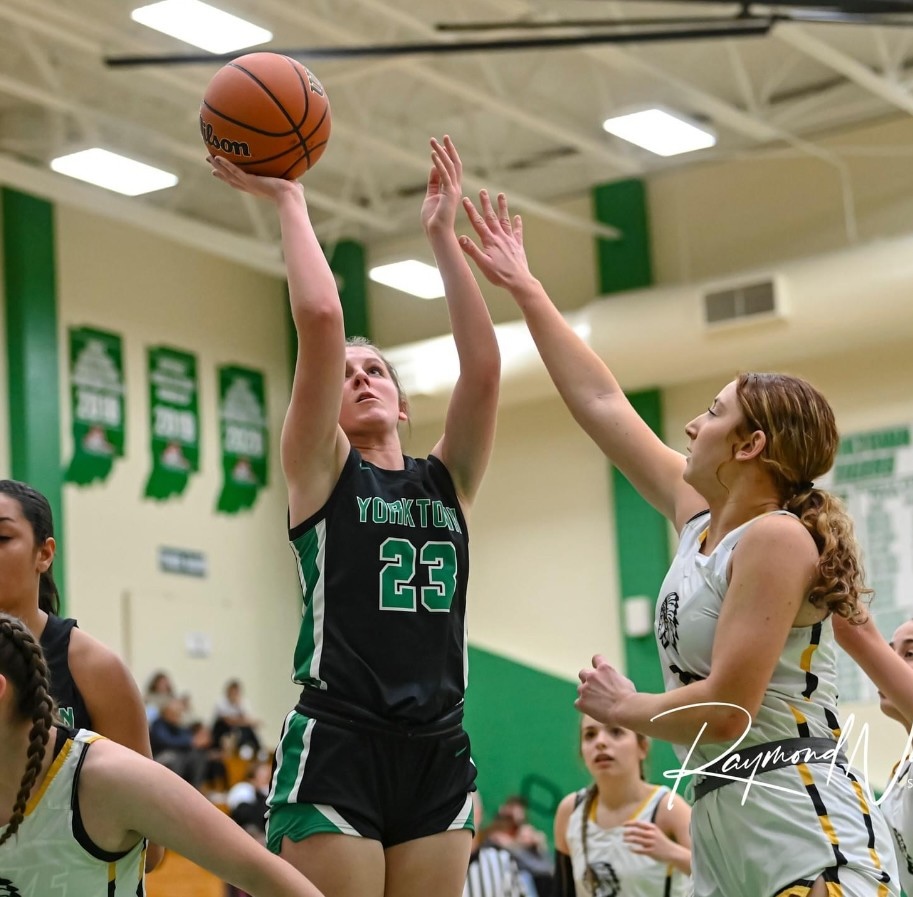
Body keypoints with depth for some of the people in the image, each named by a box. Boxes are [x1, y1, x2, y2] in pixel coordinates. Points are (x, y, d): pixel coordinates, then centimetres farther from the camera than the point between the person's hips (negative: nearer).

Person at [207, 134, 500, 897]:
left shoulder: (447, 481, 14)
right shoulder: (320, 472, 4)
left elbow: (483, 365, -1)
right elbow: (320, 320, -8)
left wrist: (443, 235, 2)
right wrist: (288, 203, 0)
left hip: (438, 753, 4)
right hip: (334, 747, -4)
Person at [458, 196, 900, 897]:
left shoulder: (777, 536, -11)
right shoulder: (701, 519, 12)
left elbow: (726, 708, -17)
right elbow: (601, 402, 20)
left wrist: (622, 707, 0)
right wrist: (524, 288, 24)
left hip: (810, 834, -8)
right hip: (720, 826, 8)